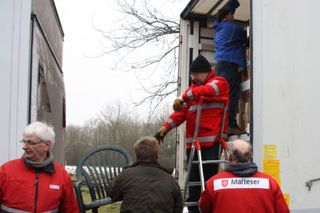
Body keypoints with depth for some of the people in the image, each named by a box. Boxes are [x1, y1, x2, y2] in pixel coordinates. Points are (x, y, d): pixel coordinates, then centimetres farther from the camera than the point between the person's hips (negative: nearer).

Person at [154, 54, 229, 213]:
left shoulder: (219, 82, 2)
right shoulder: (193, 88, 22)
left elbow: (206, 90, -21)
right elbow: (182, 112, 18)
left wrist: (183, 98, -26)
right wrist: (166, 127, 7)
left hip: (211, 142, -7)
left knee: (209, 181, -9)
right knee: (193, 180, 10)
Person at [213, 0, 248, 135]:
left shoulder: (218, 29, 20)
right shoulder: (234, 28, -3)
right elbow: (246, 40, 7)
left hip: (220, 64, 9)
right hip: (230, 64, -8)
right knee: (232, 96, -12)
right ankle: (231, 125, -16)